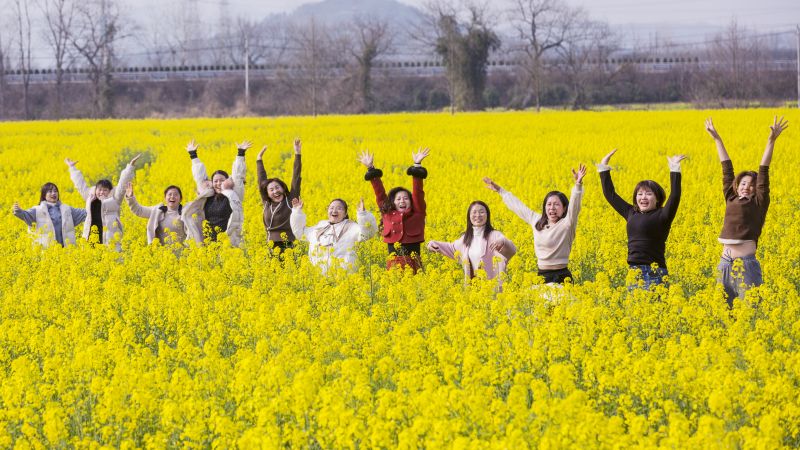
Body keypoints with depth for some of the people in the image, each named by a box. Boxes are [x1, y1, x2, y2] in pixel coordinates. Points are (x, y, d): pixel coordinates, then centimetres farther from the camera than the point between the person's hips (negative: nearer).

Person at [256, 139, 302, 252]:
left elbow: (296, 179, 0)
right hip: (270, 248, 4)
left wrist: (297, 154, -2)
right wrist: (259, 160, 28)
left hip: (286, 248, -4)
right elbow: (262, 181, 20)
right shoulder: (267, 204, 11)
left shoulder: (290, 202, 1)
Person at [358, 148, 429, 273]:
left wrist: (417, 165, -11)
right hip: (393, 264, 2)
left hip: (413, 264, -2)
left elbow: (418, 193, -1)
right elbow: (380, 194, 11)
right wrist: (371, 169, 9)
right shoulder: (387, 214, 11)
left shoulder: (417, 215, 6)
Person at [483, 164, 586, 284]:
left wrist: (578, 184, -38)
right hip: (541, 276, 6)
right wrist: (500, 190, 32)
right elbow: (519, 207, 23)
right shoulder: (537, 221, 12)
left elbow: (574, 206, -22)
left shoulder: (566, 224, -6)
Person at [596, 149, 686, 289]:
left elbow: (675, 196, -18)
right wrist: (603, 167, 22)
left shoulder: (662, 216, -2)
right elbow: (610, 194, 22)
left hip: (654, 274, -6)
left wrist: (674, 169, -21)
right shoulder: (631, 214, 15)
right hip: (634, 272, 6)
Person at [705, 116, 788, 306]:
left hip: (747, 264, -6)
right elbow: (727, 169, 20)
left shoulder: (759, 203, 3)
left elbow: (763, 172, -4)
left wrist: (771, 141, -11)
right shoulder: (731, 200, 16)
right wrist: (717, 138, 28)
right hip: (725, 264, 6)